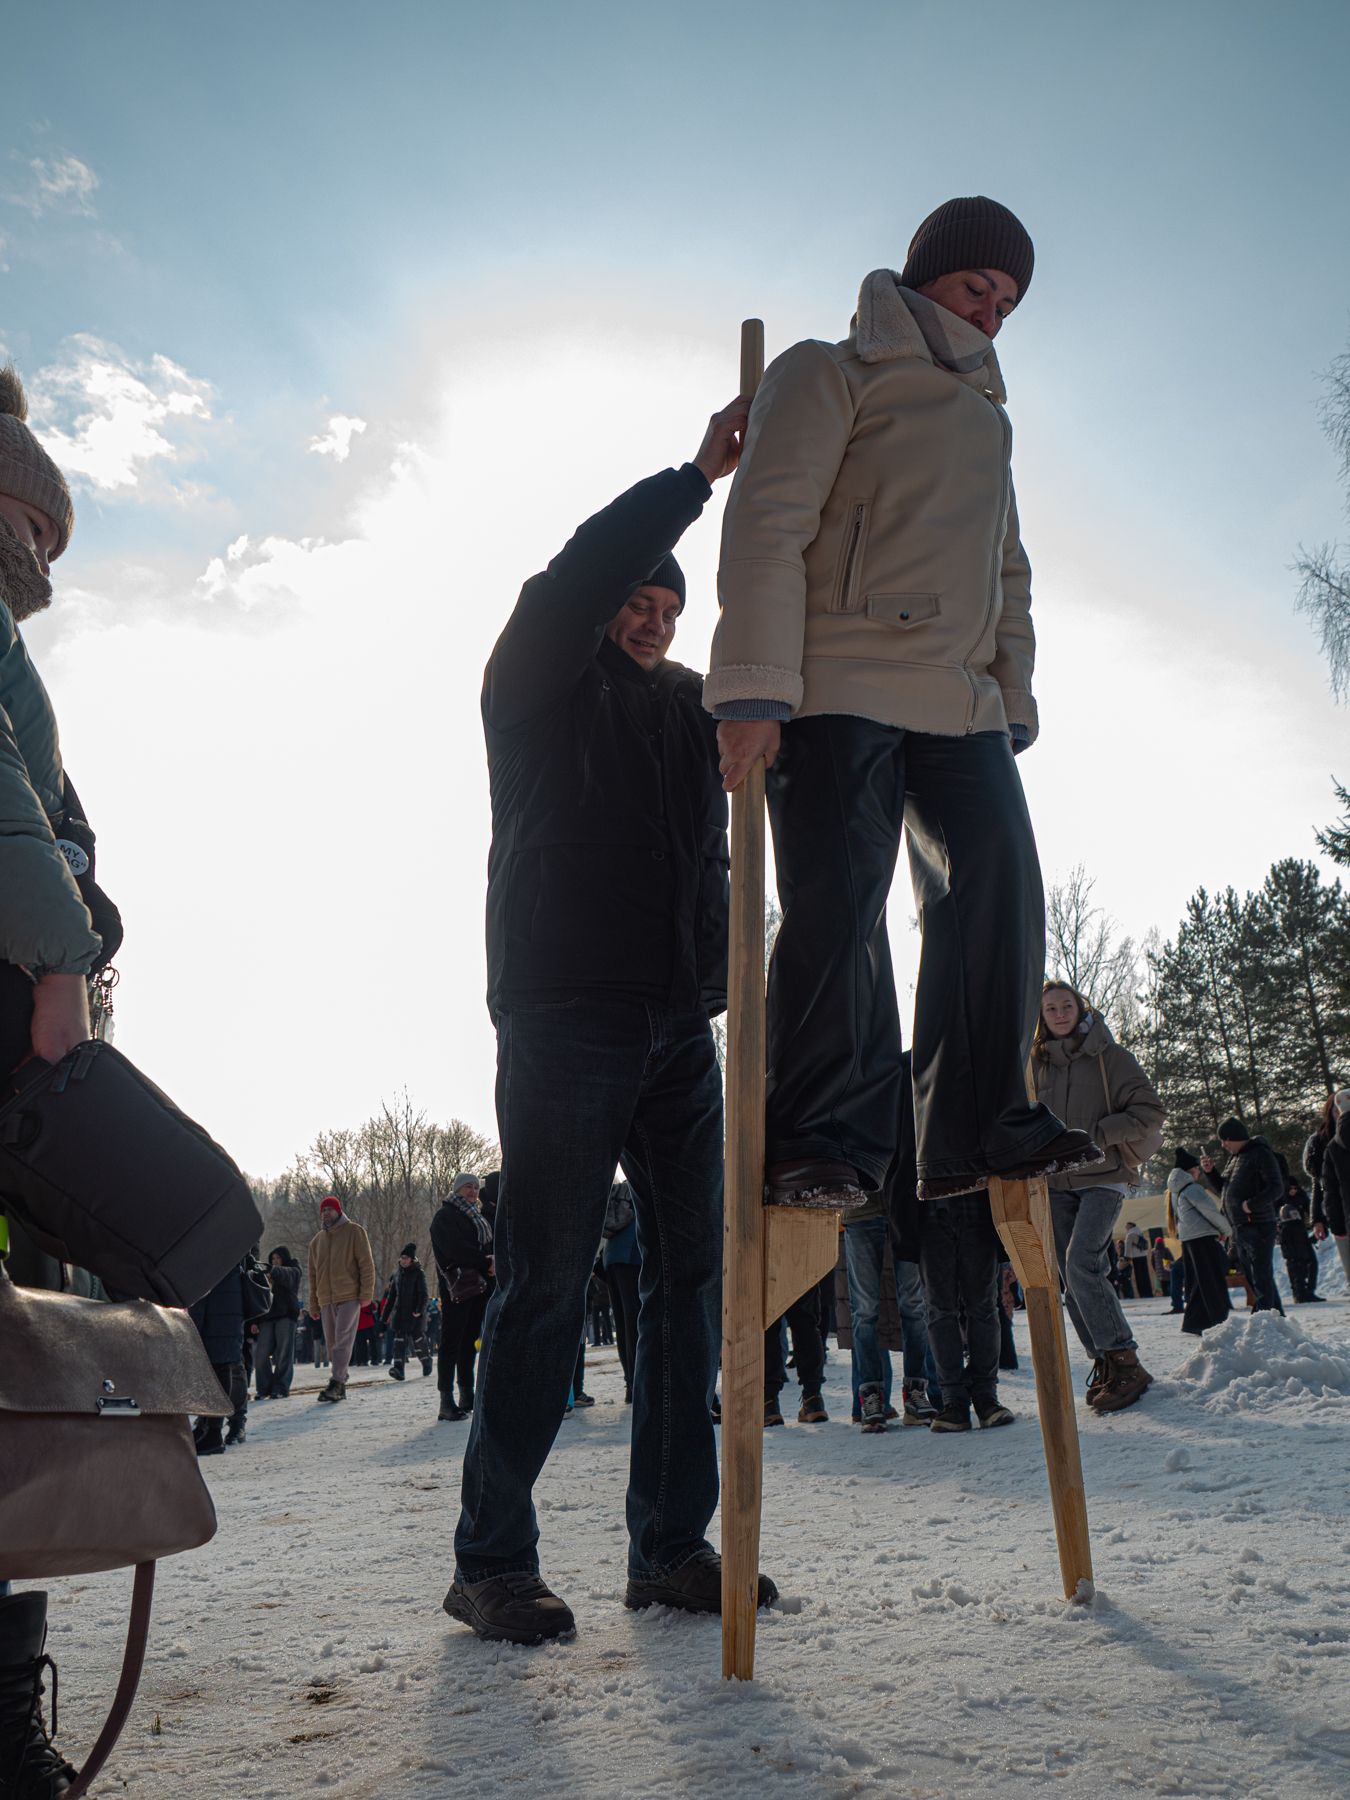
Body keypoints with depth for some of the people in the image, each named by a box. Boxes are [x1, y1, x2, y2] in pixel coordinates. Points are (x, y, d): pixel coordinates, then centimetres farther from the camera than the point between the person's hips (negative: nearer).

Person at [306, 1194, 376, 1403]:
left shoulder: (354, 1231, 1)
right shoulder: (317, 1240, 17)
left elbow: (366, 1263, -4)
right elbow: (313, 1274, 20)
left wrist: (366, 1292, -12)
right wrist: (313, 1304, 16)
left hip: (349, 1297, -6)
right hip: (326, 1300, 6)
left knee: (342, 1341, -14)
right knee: (332, 1344, 7)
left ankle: (336, 1383, -17)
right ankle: (340, 1386, 13)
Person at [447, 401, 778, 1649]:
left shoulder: (691, 709, 24)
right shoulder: (539, 689, 7)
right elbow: (577, 576, -9)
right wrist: (697, 477, -8)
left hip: (679, 1020, 6)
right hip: (563, 1016, -6)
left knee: (692, 1274, 3)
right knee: (548, 1284, -6)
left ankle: (672, 1544, 12)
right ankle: (493, 1559, 4)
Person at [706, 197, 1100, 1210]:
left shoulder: (988, 419, 29)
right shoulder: (833, 375, 6)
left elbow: (1009, 574, 31)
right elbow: (766, 528, -6)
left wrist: (1014, 700, 18)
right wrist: (754, 690, -17)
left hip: (964, 703, 7)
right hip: (840, 689, -7)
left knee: (1001, 897, -4)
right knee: (837, 909, -14)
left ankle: (981, 1132, 2)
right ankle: (823, 1147, -8)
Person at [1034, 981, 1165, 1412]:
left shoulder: (1109, 1057, 0)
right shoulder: (1037, 1064, 12)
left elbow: (1149, 1111, -5)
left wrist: (1095, 1135, -15)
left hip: (1102, 1176, -5)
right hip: (1055, 1183, 5)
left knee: (1081, 1261, -21)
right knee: (1072, 1278, 2)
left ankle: (1125, 1363, -13)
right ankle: (1105, 1365, 12)